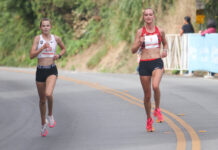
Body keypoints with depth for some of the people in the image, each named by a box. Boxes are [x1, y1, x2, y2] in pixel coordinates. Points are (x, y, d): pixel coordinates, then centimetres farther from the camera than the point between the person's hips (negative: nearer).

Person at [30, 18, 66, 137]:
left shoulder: (56, 38, 3)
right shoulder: (37, 38, -2)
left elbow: (63, 49, 22)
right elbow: (31, 55, -10)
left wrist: (59, 56, 2)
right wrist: (42, 48, -22)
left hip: (52, 70, -1)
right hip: (40, 71, 1)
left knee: (48, 94, -27)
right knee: (42, 100, 11)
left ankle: (50, 115, 0)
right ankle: (43, 123, 31)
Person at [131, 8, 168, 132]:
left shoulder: (160, 31, 5)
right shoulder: (140, 32, 3)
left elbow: (165, 43, 24)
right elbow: (133, 50, 1)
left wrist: (165, 51, 3)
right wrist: (139, 43, -18)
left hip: (157, 62, -1)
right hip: (144, 64, 1)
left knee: (155, 86, -29)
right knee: (147, 95, 7)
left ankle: (157, 110, -4)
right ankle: (149, 119, 26)